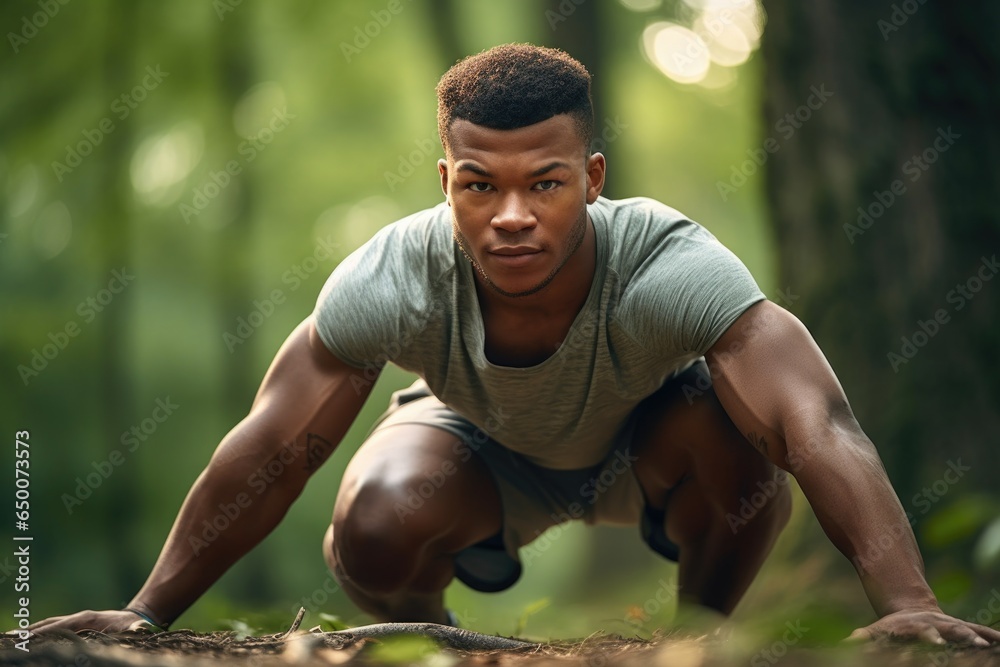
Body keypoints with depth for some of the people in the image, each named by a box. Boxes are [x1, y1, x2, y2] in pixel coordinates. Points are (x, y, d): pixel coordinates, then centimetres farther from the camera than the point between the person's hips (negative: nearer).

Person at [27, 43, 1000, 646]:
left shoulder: (669, 267, -40)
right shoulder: (394, 279, -35)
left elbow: (821, 429, -48)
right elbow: (271, 452, -26)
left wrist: (907, 603, -61)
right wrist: (146, 615, -26)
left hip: (641, 438, -1)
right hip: (484, 448, 1)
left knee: (737, 440, -35)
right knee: (376, 526, -31)